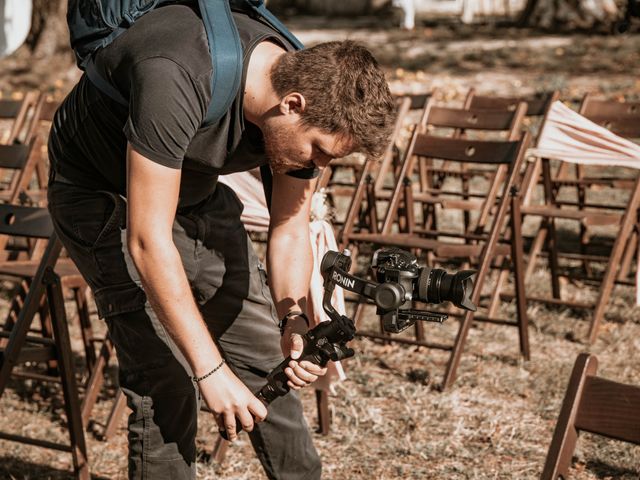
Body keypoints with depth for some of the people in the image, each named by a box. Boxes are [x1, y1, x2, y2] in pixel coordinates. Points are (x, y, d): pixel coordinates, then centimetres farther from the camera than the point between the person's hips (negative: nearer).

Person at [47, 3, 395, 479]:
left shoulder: (305, 83, -17)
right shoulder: (176, 81, -39)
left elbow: (290, 231, -5)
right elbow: (148, 241, -36)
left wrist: (292, 319, -23)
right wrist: (210, 368, -33)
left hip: (196, 193, 6)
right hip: (104, 196, -6)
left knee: (263, 353, 9)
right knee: (166, 378, -15)